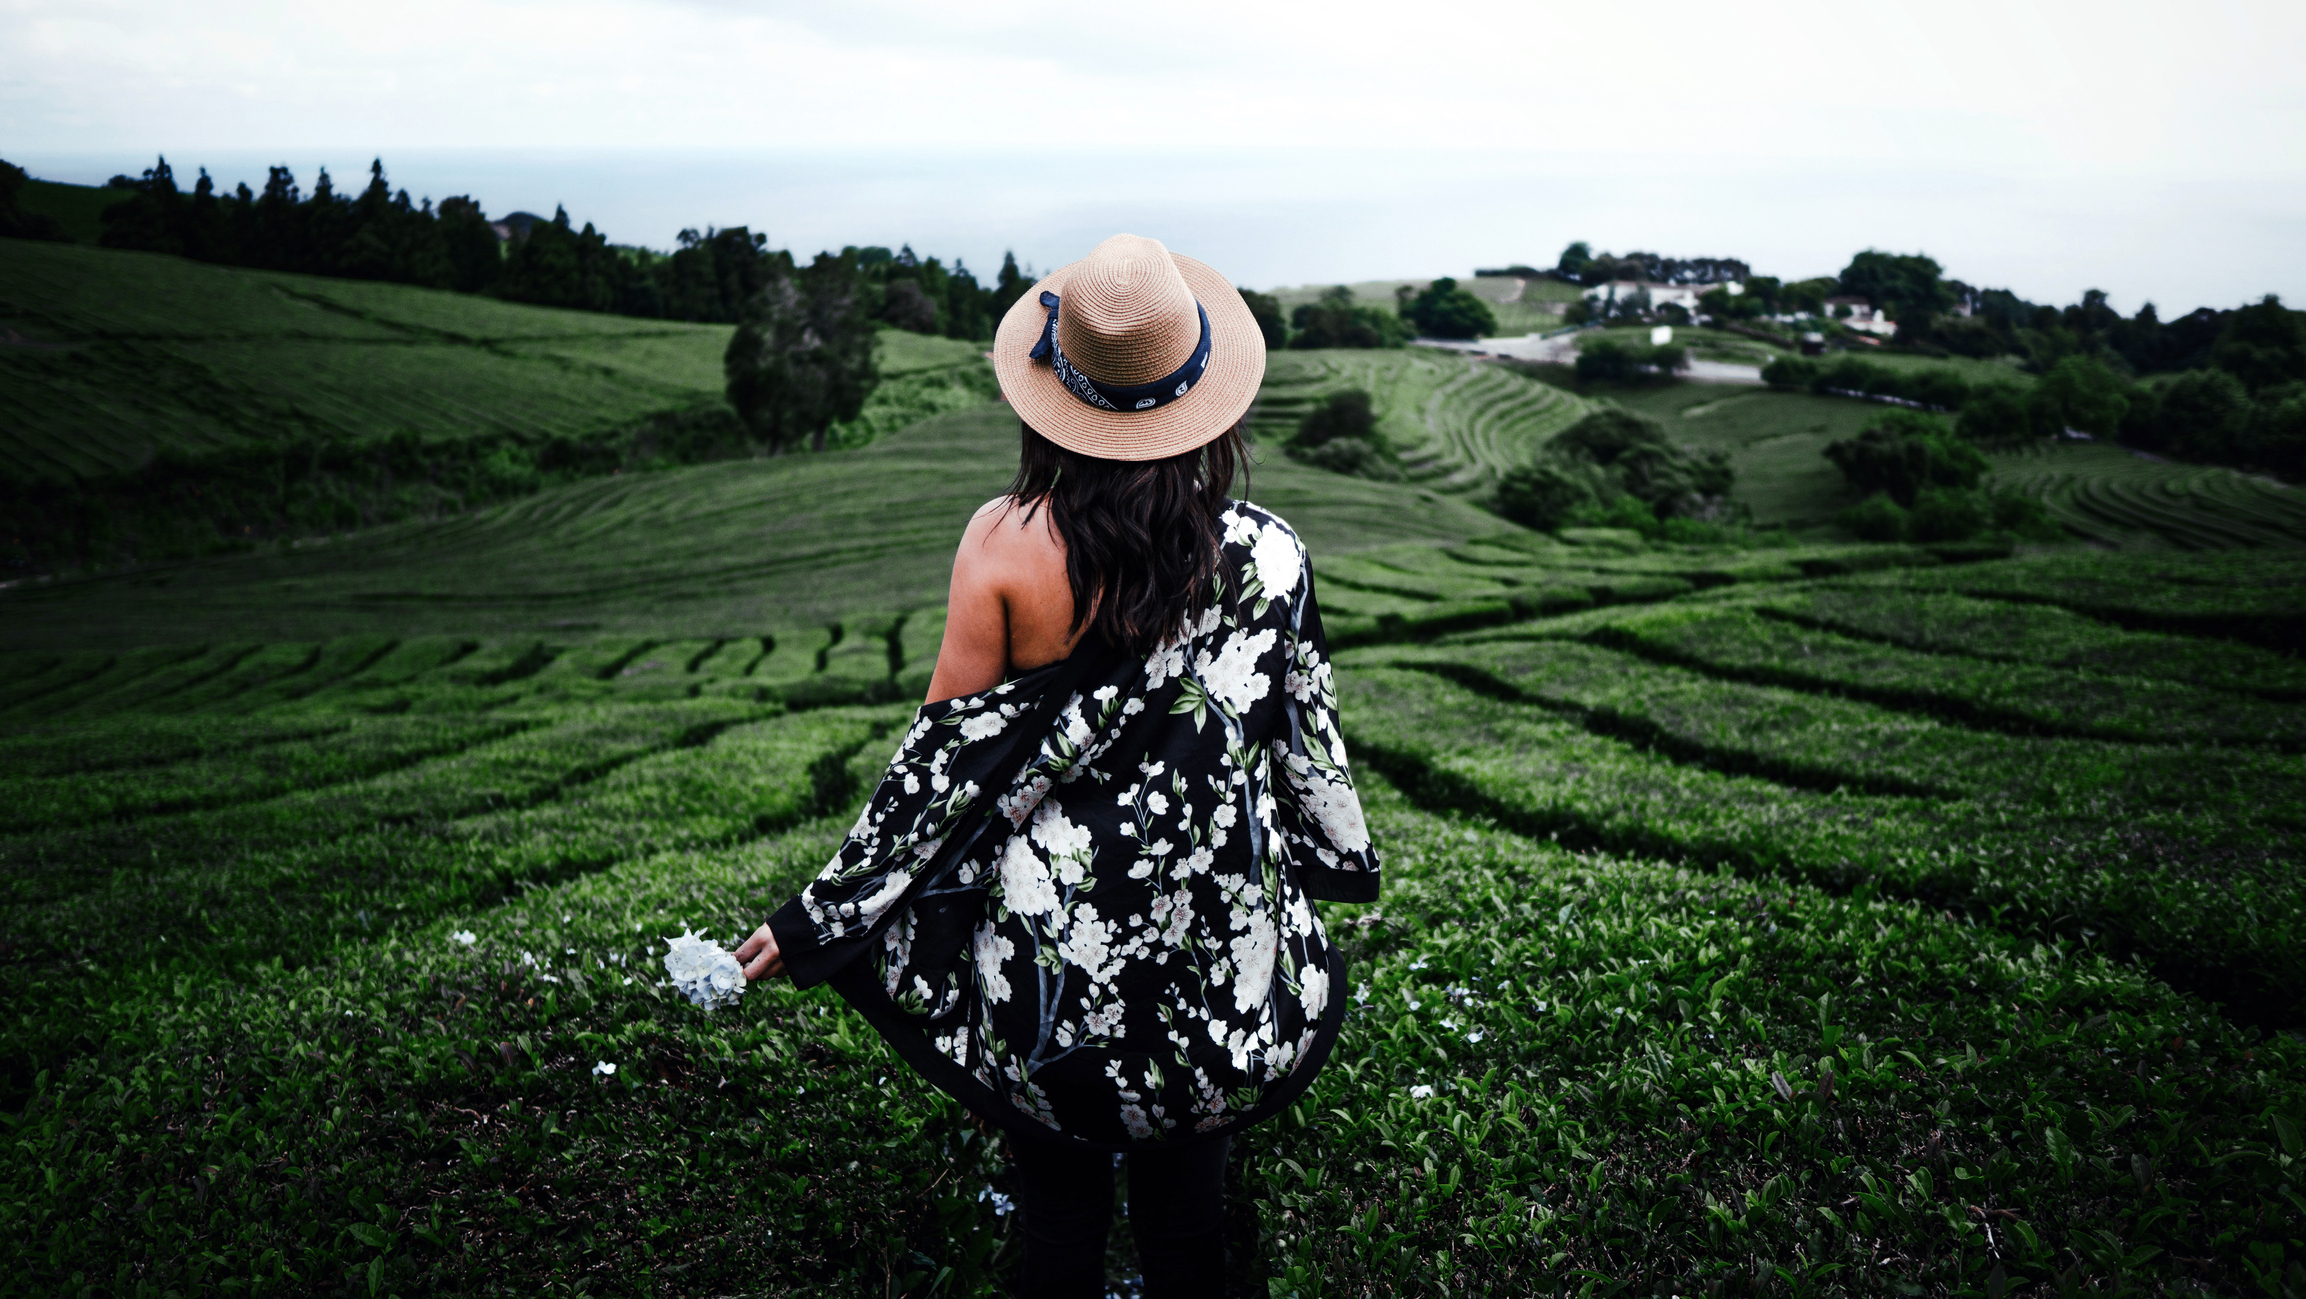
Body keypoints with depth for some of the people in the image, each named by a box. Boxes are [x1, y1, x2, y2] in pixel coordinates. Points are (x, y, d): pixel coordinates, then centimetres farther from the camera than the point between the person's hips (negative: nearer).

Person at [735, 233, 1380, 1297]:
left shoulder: (1006, 544, -18)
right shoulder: (1268, 554, -13)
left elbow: (948, 747, -13)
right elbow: (1304, 734, -2)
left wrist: (818, 921, -1)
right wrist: (1339, 863, 19)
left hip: (1047, 946, -1)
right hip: (1215, 945, 2)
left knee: (1058, 1210, 21)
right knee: (1188, 1202, 24)